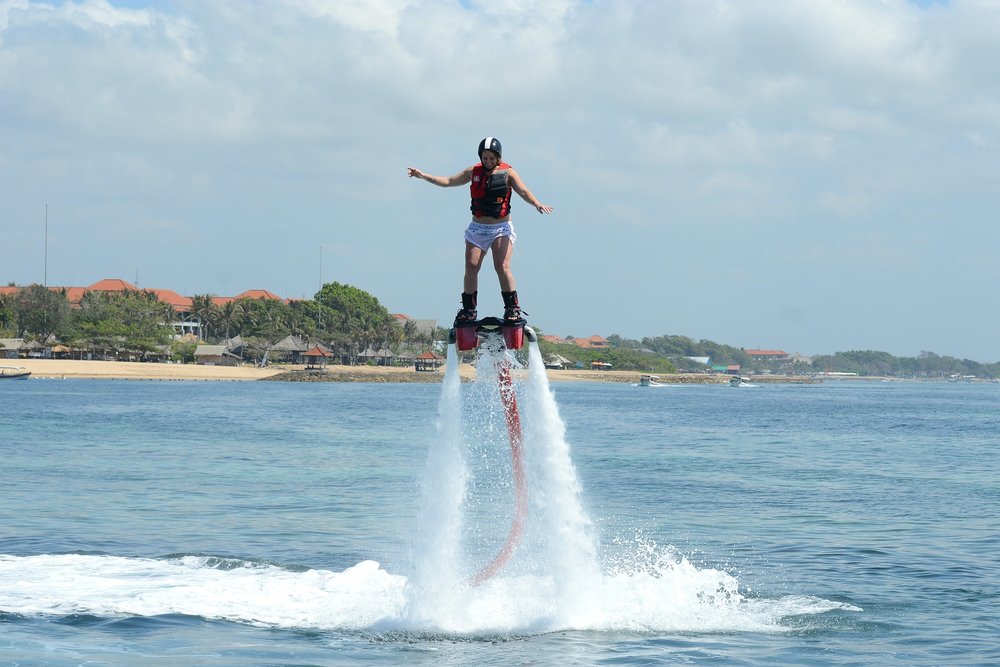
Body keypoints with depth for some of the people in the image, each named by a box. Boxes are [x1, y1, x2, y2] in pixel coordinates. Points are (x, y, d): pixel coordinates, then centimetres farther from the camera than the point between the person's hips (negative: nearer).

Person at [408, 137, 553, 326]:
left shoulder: (507, 172, -4)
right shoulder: (474, 172, 7)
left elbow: (523, 191, -16)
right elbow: (448, 181, 14)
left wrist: (537, 204, -36)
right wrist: (422, 176, 9)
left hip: (501, 228, -4)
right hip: (477, 228, 4)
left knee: (502, 266, -17)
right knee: (471, 267, -3)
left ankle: (513, 308, -10)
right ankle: (468, 310, 7)